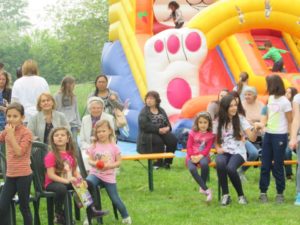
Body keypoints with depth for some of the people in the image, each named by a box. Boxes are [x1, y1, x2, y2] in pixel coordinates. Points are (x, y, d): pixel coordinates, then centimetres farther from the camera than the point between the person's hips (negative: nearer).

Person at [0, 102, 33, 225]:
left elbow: (19, 152, -18)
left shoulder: (26, 132, -11)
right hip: (10, 175, 6)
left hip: (23, 175, -6)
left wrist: (11, 134, -19)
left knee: (24, 207, 3)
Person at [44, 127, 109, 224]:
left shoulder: (70, 154, 8)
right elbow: (51, 175, -20)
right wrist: (66, 180, -29)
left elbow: (75, 171, 11)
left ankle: (91, 210, 18)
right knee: (62, 189, -40)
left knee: (89, 184, 3)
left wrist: (80, 179, -9)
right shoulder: (51, 155, -14)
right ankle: (59, 215, -19)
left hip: (68, 182, 7)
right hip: (53, 183, -7)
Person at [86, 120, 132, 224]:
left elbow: (118, 162, -2)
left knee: (115, 199, 1)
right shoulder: (94, 146, 1)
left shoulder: (113, 146, -4)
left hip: (109, 176, -1)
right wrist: (94, 163, -20)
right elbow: (90, 160, 3)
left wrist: (109, 166, -20)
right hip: (95, 173, 1)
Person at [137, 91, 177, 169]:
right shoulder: (144, 112, -4)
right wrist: (158, 130, -22)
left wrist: (167, 128, -13)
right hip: (148, 134, -5)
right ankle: (158, 162, -18)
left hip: (162, 132, 5)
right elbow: (145, 126, -17)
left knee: (173, 139, -20)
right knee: (158, 141, -35)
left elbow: (167, 123, 12)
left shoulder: (161, 110, 15)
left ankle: (167, 162, -8)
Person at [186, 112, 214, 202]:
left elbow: (207, 148, -3)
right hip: (192, 157, 1)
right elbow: (189, 146, 4)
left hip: (203, 156, -1)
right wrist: (192, 156, -14)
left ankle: (202, 187, -22)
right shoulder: (193, 133, 10)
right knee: (192, 169, -34)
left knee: (204, 164, -39)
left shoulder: (210, 135, 7)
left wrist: (200, 156, -19)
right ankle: (206, 190, -32)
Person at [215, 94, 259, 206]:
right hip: (224, 152, 2)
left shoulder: (241, 119, 0)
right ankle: (225, 195, -21)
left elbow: (252, 138, -8)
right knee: (220, 163, -36)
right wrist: (218, 148, -6)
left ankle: (241, 195, -12)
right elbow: (216, 140, 16)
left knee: (230, 168, -35)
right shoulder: (219, 121, 6)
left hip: (238, 152, -2)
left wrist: (255, 129, -29)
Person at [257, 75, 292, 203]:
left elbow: (290, 122, -10)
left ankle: (280, 193, 12)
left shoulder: (284, 101, -12)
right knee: (265, 165, 7)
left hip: (280, 136, -7)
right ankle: (263, 192, 13)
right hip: (268, 135, 7)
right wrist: (263, 125, 8)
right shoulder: (270, 98, 9)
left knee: (277, 166, 0)